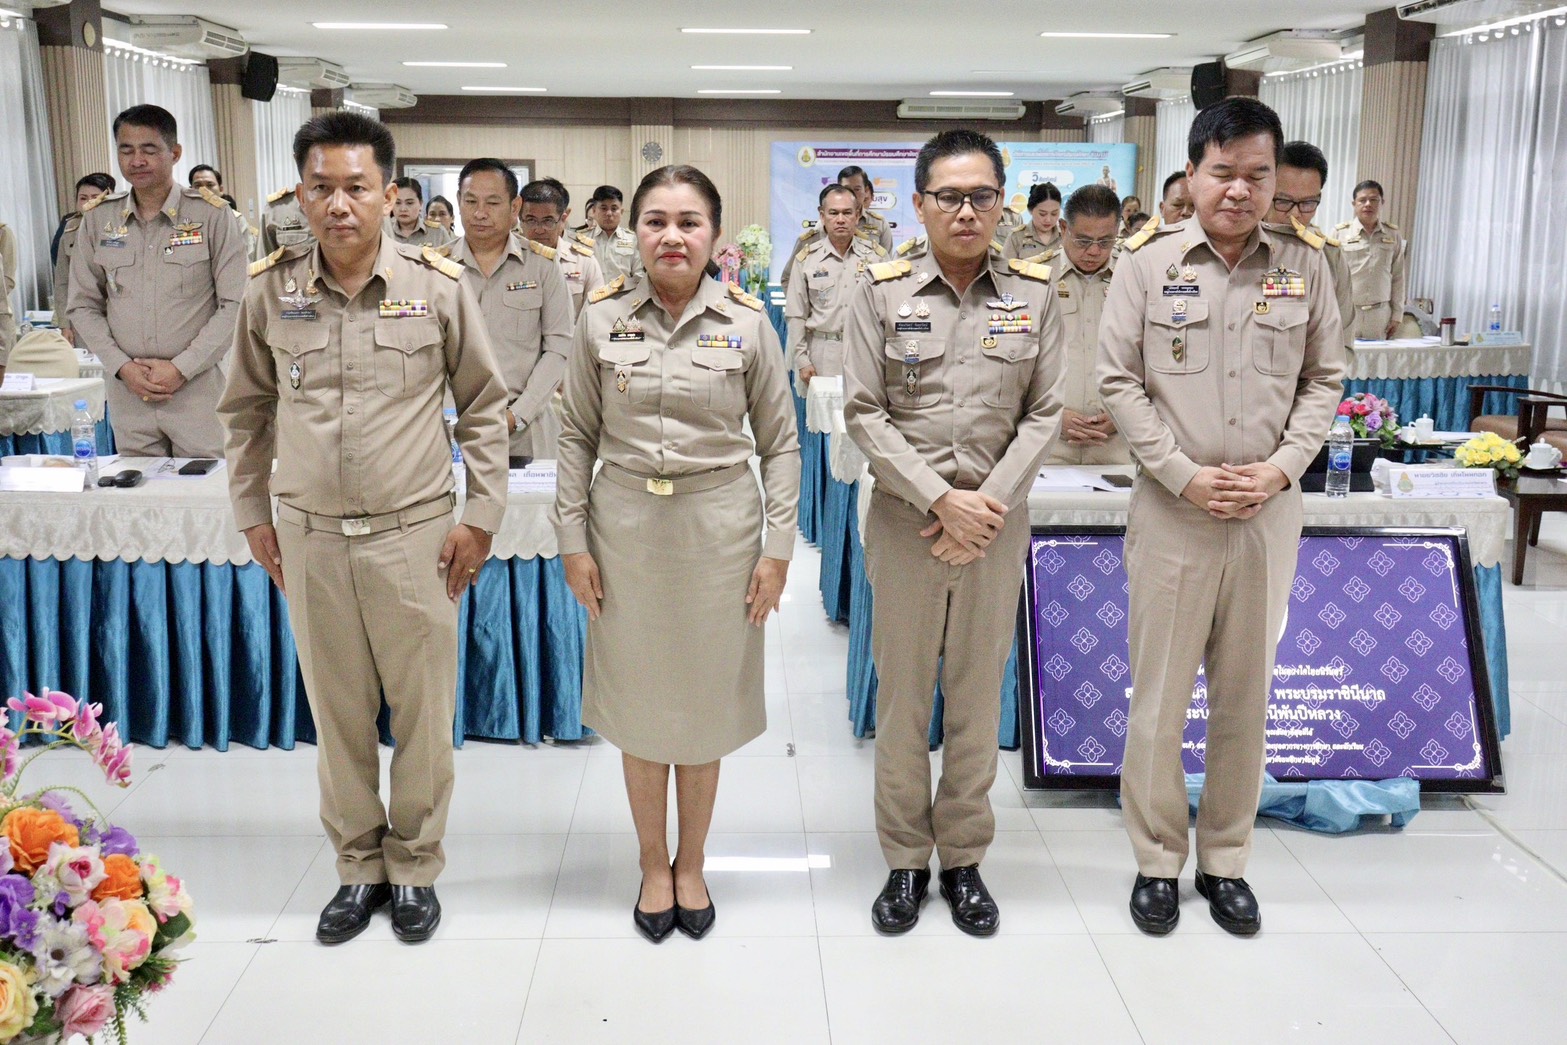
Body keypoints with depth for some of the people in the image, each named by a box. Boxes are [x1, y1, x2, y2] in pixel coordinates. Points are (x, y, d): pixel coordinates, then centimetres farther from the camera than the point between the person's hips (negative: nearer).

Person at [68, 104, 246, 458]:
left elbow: (234, 305, -6)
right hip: (127, 391, 3)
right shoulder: (97, 220, 8)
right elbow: (83, 306, 11)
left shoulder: (212, 215, -2)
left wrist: (182, 368, -11)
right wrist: (122, 367, -3)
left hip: (197, 389, -3)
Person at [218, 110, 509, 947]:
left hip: (414, 533, -2)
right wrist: (252, 514, 12)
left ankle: (414, 866, 27)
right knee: (337, 713, 13)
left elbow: (483, 406, 2)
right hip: (308, 535, 2)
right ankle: (358, 866, 31)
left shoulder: (438, 287, -6)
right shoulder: (270, 290, -1)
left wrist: (481, 516, 0)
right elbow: (246, 411, 12)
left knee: (423, 713, 7)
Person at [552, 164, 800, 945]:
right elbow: (578, 435, 4)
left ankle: (690, 866, 30)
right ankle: (652, 866, 30)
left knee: (704, 704, 11)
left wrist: (777, 549, -3)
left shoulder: (747, 324, -3)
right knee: (638, 704, 11)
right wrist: (573, 539, 0)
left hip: (718, 529, 0)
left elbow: (780, 442, 2)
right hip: (627, 529, 1)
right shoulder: (600, 318, -1)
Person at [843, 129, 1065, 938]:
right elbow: (865, 414, -5)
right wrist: (943, 499, -14)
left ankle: (964, 858, 25)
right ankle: (905, 861, 22)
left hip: (997, 517, 1)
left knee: (977, 693, 10)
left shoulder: (1034, 295, 3)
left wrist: (990, 502, -11)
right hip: (906, 516, -1)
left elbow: (1043, 414, 2)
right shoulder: (883, 293, -2)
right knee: (903, 693, 6)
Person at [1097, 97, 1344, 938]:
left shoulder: (1304, 267, 4)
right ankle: (1157, 861, 21)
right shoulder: (1148, 262, -3)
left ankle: (1226, 860, 27)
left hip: (1269, 511, 2)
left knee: (1245, 694, 12)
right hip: (1172, 509, -2)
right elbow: (1119, 382, -4)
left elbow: (1324, 381, 8)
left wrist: (1281, 468, -7)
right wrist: (1184, 474, -12)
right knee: (1160, 694, 4)